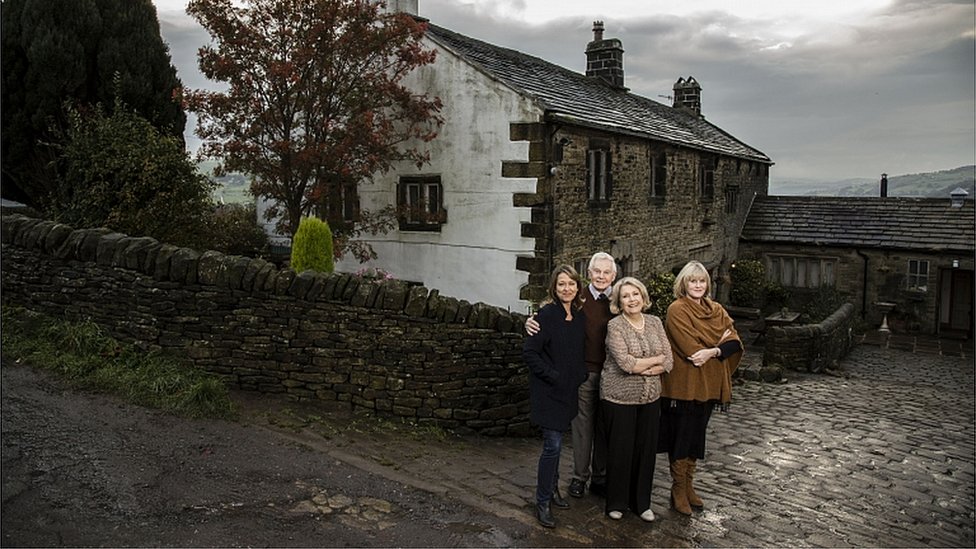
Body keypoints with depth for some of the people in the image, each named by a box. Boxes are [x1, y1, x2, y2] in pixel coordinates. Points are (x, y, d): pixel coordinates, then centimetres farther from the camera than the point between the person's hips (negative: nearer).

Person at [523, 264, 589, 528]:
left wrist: (581, 375, 5)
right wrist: (553, 376, -17)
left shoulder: (581, 316, 5)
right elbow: (529, 353, -16)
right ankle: (543, 502, 8)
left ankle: (553, 487, 35)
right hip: (548, 391, -6)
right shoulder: (547, 314, -15)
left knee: (556, 442, 18)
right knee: (553, 444, -5)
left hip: (569, 390, 6)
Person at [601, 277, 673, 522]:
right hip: (619, 398, -4)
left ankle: (642, 502, 27)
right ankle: (616, 502, 23)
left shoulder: (655, 323, 4)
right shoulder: (614, 327, -11)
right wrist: (656, 359, -9)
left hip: (650, 398, 4)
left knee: (647, 448, 10)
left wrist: (642, 368, -15)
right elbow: (626, 363, -22)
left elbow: (668, 362, 1)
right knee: (620, 450, 6)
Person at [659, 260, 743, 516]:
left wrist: (712, 351, -20)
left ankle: (688, 486, 27)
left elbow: (734, 341, -3)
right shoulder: (677, 310, -10)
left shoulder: (716, 310, 10)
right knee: (680, 438, 3)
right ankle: (678, 490, 15)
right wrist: (719, 343, -10)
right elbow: (690, 348, -19)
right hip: (682, 385, -6)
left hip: (707, 386, 6)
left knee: (696, 437, 14)